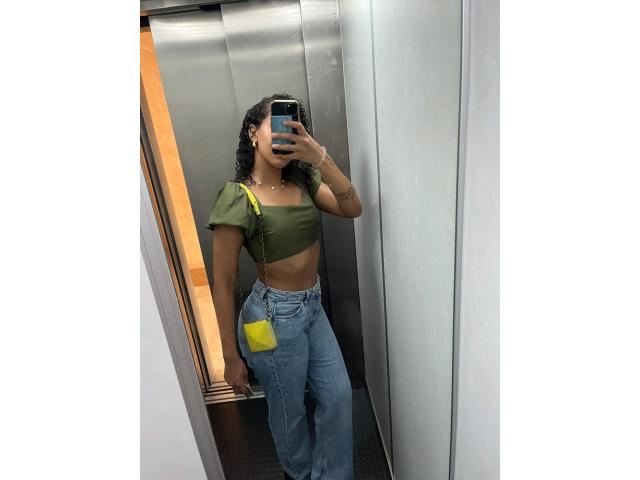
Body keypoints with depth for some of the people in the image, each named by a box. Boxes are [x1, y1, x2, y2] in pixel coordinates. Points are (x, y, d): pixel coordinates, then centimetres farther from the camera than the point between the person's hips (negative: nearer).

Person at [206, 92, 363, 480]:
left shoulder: (303, 182, 0)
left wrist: (321, 158, -28)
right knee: (289, 412, 18)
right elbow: (223, 285, -15)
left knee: (339, 395, 17)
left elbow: (352, 209, -14)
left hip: (313, 306, 6)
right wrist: (232, 357, -10)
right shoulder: (237, 198, -19)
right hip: (275, 316, -6)